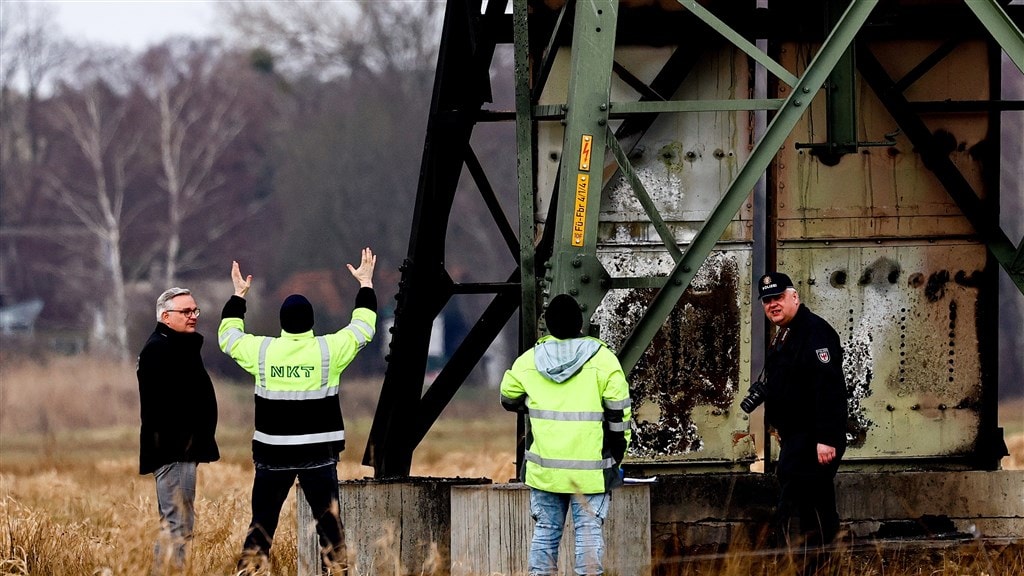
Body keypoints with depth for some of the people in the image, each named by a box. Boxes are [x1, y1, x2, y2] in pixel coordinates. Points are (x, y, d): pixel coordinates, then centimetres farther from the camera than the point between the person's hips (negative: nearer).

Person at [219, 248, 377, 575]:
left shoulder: (261, 350, -2)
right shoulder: (329, 350, -5)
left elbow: (227, 336, 18)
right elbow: (363, 328, 10)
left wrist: (238, 296, 31)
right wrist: (366, 283, 24)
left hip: (272, 454, 1)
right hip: (318, 453, -1)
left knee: (262, 523, 7)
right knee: (329, 522, 2)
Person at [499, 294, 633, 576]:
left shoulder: (528, 361, 1)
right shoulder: (602, 359, -7)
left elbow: (509, 399, 15)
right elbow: (619, 412, -5)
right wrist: (617, 454, 6)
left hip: (544, 466, 2)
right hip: (590, 467, -2)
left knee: (545, 530, 10)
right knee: (589, 530, 1)